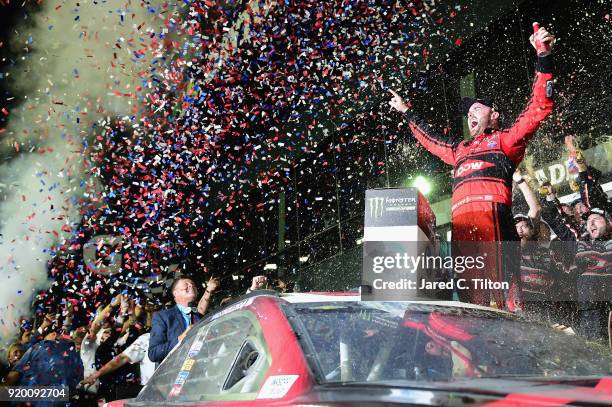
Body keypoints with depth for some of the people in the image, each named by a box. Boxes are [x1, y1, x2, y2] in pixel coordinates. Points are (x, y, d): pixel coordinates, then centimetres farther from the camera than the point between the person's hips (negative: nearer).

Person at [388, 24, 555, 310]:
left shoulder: (505, 139, 19)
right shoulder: (460, 149, 37)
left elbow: (539, 108, 10)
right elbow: (430, 138, 52)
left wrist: (543, 58, 4)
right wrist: (407, 112, 59)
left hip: (492, 212, -6)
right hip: (460, 220, 6)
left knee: (499, 277, -21)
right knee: (469, 287, -5)